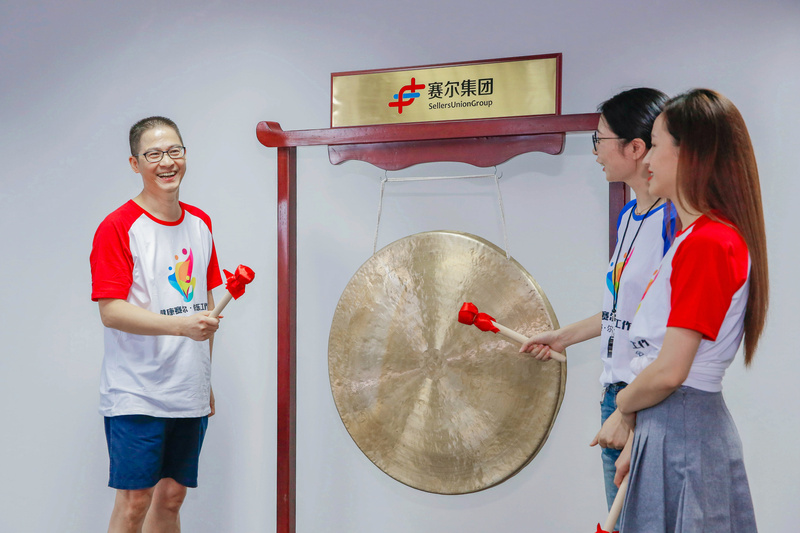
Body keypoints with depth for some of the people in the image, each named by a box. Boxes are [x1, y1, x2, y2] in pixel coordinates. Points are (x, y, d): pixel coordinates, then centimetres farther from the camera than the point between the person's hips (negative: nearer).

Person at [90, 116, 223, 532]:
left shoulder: (200, 224, 10)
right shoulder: (118, 226, -10)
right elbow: (111, 311, -15)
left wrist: (206, 380, 14)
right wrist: (181, 326, -27)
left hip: (189, 392, 6)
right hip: (136, 391, -6)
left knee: (171, 495, 13)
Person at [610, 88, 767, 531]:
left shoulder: (706, 242, -18)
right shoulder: (700, 235, 12)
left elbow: (668, 372, -22)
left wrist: (624, 405, -2)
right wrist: (638, 439, 15)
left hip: (681, 428, -9)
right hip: (682, 425, 9)